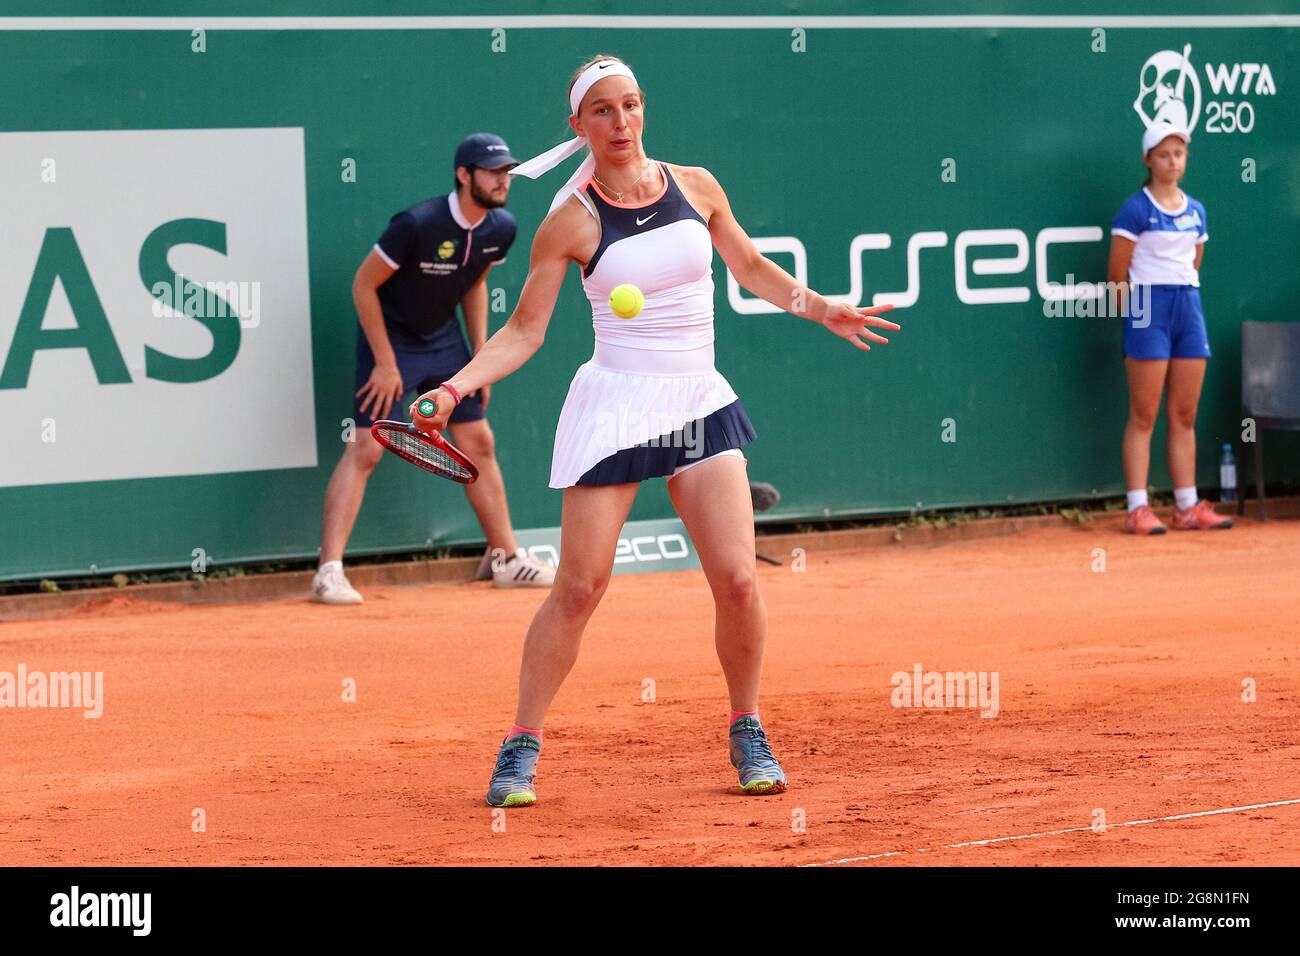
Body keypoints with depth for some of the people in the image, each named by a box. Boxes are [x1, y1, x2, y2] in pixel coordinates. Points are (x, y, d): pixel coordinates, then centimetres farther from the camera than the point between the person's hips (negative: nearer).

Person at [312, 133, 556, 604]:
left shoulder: (501, 229, -8)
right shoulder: (418, 225, -28)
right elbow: (364, 286, -19)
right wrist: (386, 363, -18)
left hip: (445, 339, 7)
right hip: (390, 337, -6)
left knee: (478, 443, 8)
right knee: (366, 448, -14)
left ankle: (507, 559, 20)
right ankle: (329, 572, -15)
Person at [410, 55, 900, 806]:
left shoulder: (696, 187, 4)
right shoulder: (572, 223, -5)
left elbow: (752, 269, 21)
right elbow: (524, 333, -3)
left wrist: (823, 310, 13)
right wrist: (458, 385, -16)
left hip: (698, 405, 3)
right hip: (614, 407, -3)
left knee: (738, 580, -6)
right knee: (580, 586, -6)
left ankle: (748, 733, 14)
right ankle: (522, 748, 5)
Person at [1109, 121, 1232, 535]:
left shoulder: (1196, 211, 12)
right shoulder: (1136, 209, -6)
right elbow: (1117, 274, -5)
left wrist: (1183, 300, 10)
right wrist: (1139, 310, 0)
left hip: (1189, 307, 6)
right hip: (1149, 309, -6)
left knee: (1185, 416, 7)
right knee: (1143, 417, -5)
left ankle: (1188, 507, 9)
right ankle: (1138, 509, -5)